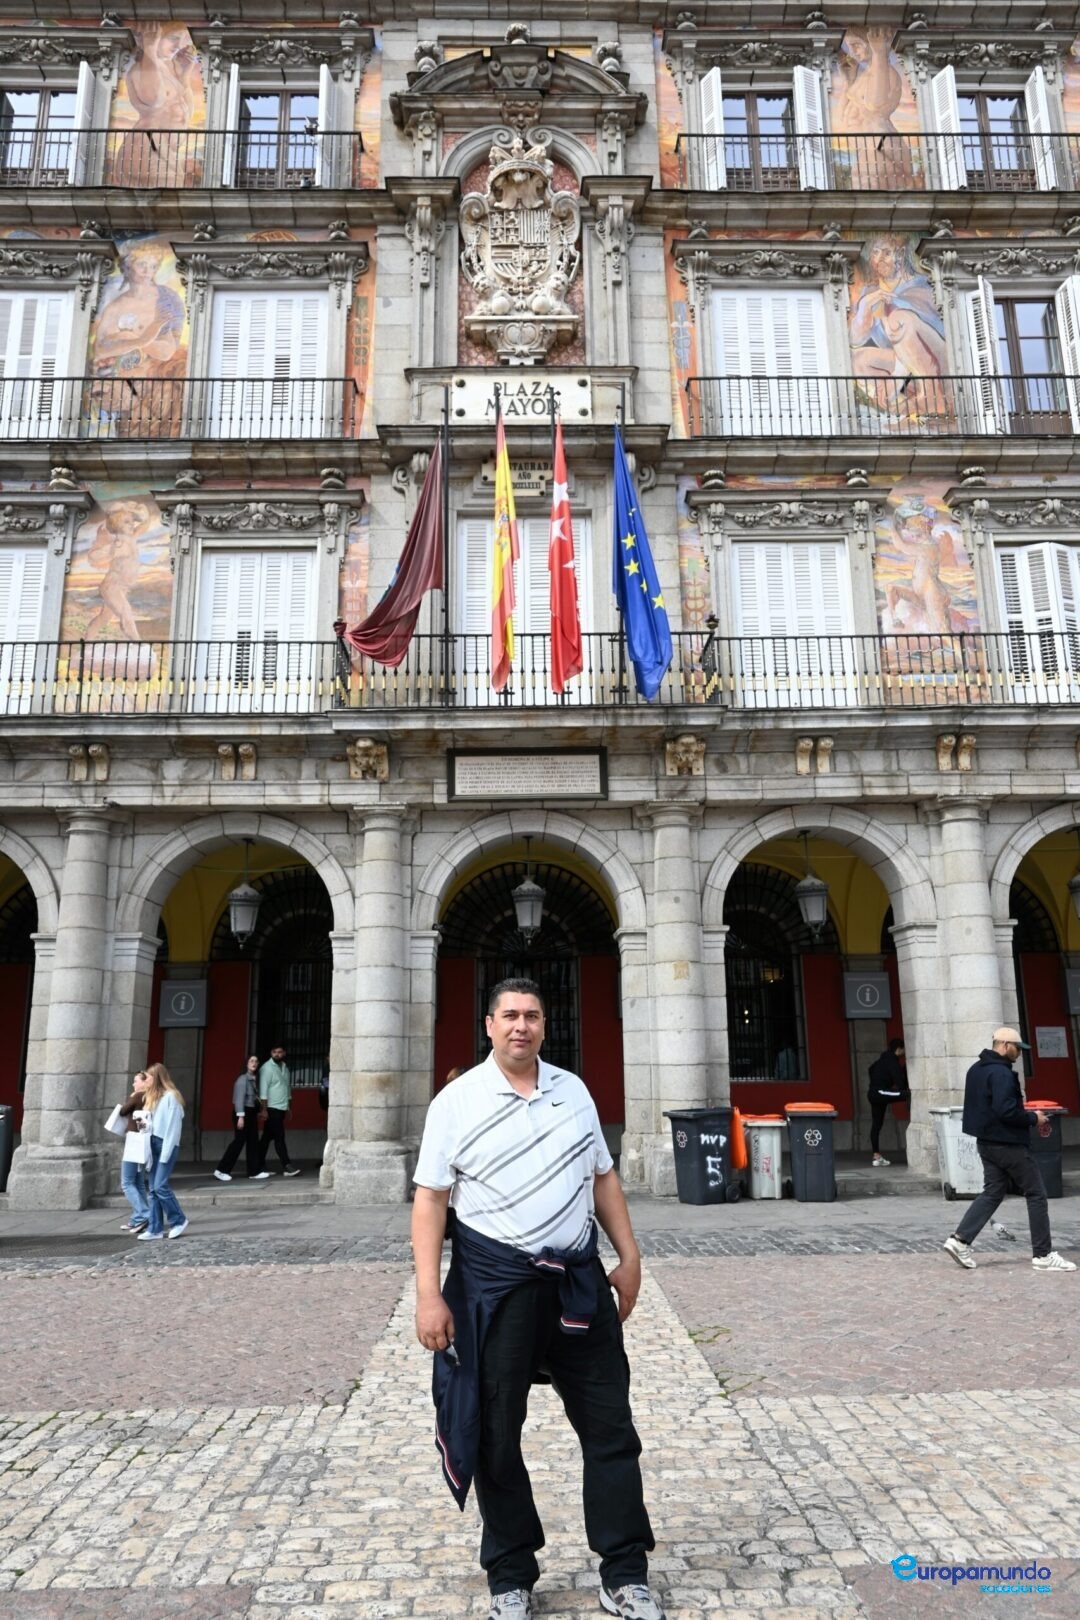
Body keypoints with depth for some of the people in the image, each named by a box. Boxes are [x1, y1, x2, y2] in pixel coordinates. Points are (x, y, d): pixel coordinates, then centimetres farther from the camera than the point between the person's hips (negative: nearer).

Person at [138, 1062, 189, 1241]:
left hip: (167, 1144, -8)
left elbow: (172, 1127, -13)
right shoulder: (153, 1097, 17)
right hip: (154, 1143, 8)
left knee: (160, 1186, -11)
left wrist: (165, 1154, -15)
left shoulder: (171, 1097, -10)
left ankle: (179, 1220, 4)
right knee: (153, 1189, 5)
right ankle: (155, 1229, 8)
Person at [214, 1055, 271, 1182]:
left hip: (252, 1112, 9)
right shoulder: (243, 1079, -12)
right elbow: (239, 1098, -17)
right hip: (243, 1112, -9)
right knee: (239, 1141, -7)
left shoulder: (255, 1079, 13)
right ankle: (221, 1171, 0)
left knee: (253, 1142, 8)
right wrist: (240, 1116, -22)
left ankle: (254, 1172, 13)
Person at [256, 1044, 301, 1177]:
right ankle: (286, 1166, -9)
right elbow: (263, 1089, -13)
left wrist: (288, 1107, 18)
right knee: (279, 1137, -8)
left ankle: (260, 1166, 15)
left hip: (282, 1108, 7)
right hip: (272, 1108, -7)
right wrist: (264, 1109, -17)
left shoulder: (285, 1067, 15)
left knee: (268, 1137, 10)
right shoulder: (267, 1068, -8)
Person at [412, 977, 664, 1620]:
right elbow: (431, 1199, -7)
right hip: (493, 1284, -3)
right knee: (496, 1435, 10)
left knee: (610, 1426, 9)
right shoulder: (457, 1100, -6)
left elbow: (603, 1177, 13)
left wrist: (630, 1256, 9)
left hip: (578, 1279, 3)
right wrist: (429, 1295, -12)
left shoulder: (573, 1091, 6)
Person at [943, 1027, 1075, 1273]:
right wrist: (1033, 1118, -12)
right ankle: (1043, 1255, 9)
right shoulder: (1001, 1072, -20)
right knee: (1036, 1195, 3)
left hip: (986, 1141, 9)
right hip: (1008, 1144, -9)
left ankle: (960, 1240, 2)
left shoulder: (976, 1069, 12)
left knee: (992, 1192, 11)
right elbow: (1005, 1111, -27)